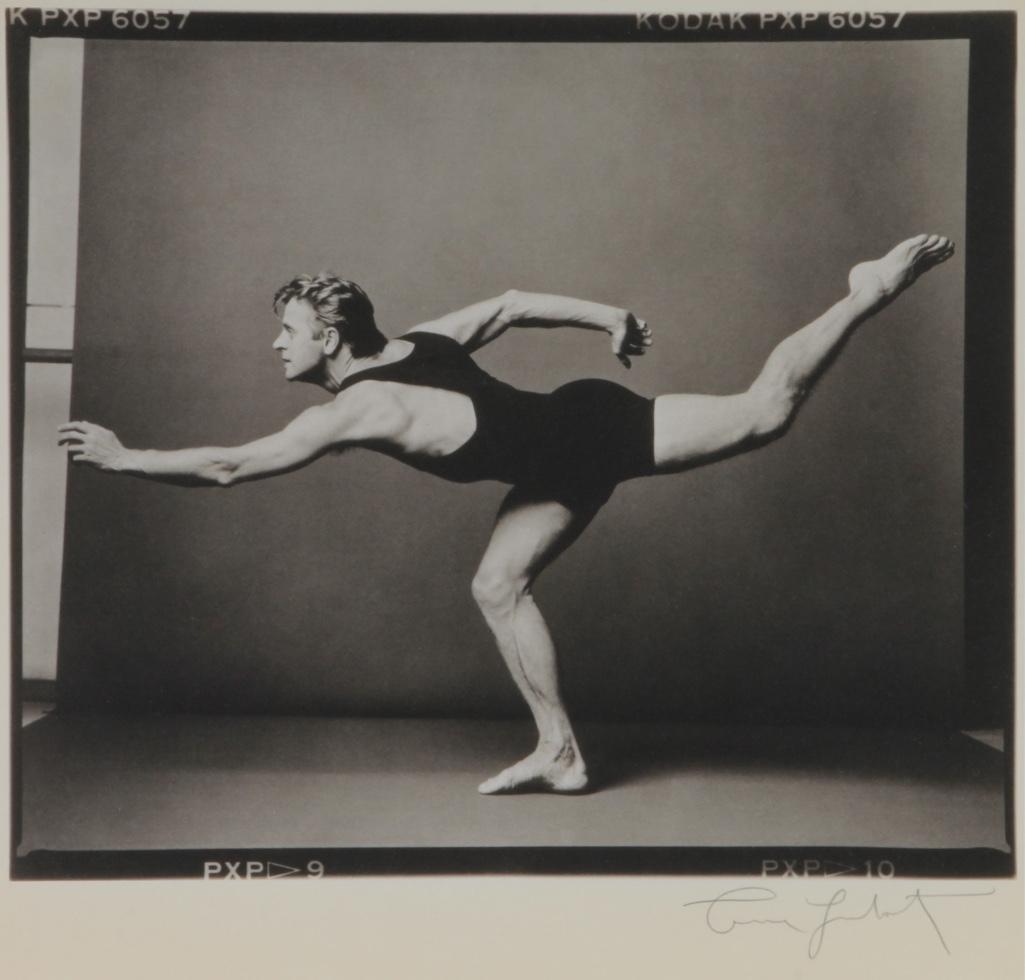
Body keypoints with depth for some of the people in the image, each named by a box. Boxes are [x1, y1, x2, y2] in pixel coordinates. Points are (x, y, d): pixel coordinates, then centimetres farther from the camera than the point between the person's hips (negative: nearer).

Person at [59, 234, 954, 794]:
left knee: (762, 411, -8)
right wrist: (611, 316, 21)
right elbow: (514, 303, 15)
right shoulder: (418, 342, 6)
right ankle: (561, 754, 15)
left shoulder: (355, 410, -19)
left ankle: (873, 289, 4)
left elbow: (227, 467, -18)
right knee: (499, 586, 9)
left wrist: (122, 457, -7)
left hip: (589, 437, -9)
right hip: (575, 451, 9)